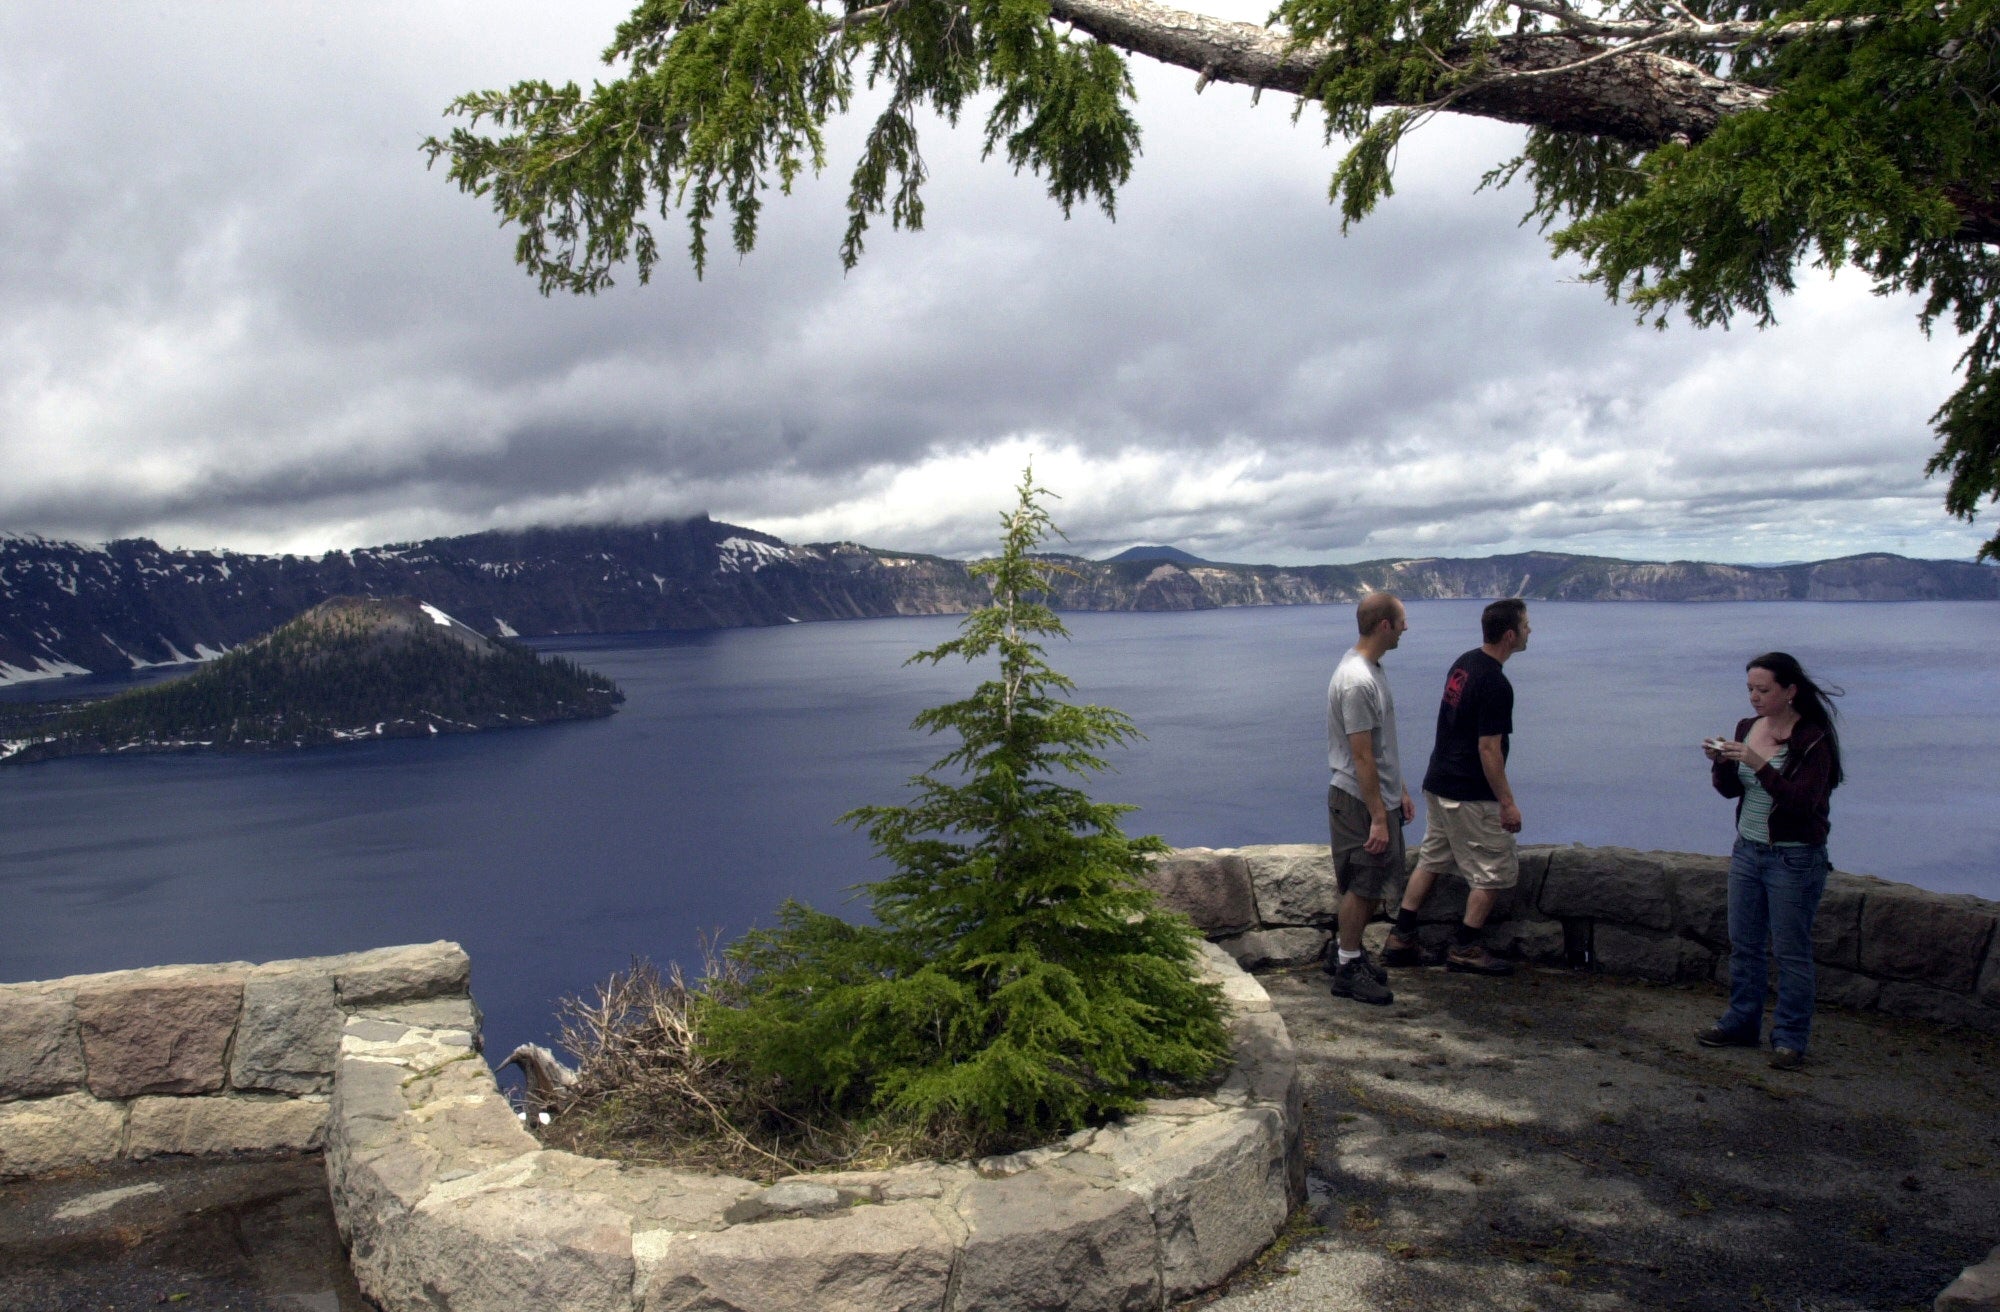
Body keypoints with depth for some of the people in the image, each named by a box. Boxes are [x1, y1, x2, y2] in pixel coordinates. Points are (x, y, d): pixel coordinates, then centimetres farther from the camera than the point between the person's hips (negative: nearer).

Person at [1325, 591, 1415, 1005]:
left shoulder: (1370, 669, 10)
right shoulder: (1357, 682, -23)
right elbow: (1362, 757, -24)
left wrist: (1400, 791, 22)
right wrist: (1377, 818, -22)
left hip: (1381, 796, 10)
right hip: (1360, 801, -10)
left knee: (1374, 884, 17)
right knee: (1362, 886, 0)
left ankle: (1346, 950, 30)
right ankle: (1348, 969, 11)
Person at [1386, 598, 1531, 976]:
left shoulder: (1464, 663, 7)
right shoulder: (1495, 684, -21)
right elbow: (1489, 749, -21)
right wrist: (1507, 802, -15)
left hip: (1438, 785, 9)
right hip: (1471, 796, -9)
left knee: (1431, 860, 16)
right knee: (1497, 871, 4)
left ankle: (1401, 939, 17)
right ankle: (1465, 948, 10)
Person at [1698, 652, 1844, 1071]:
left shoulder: (1813, 739, -15)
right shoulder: (1748, 728, 5)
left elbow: (1802, 801, -24)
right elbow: (1730, 789, 10)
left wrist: (1758, 764, -32)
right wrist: (1721, 762, -10)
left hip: (1794, 859, -7)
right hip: (1747, 849, 7)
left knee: (1791, 953, 2)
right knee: (1743, 945, 13)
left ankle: (1790, 1039, 11)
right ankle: (1742, 1023, 25)